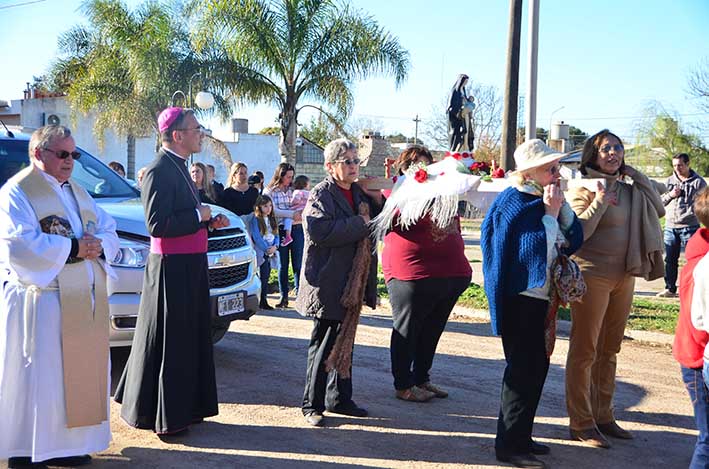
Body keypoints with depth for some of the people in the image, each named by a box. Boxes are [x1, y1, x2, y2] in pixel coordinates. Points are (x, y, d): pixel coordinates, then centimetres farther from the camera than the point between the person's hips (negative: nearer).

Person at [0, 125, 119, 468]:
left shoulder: (78, 192, 20)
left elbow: (108, 232, 16)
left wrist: (97, 245, -7)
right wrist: (72, 248, -17)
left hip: (84, 302, 8)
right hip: (39, 301, -7)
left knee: (79, 373, 9)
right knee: (38, 377, -4)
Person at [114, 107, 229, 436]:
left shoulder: (179, 167, 13)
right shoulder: (160, 171, -17)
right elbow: (157, 224, -23)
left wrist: (210, 222, 7)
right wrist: (199, 216, -15)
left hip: (190, 265, 10)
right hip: (171, 269, -10)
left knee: (189, 339, 16)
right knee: (168, 343, 0)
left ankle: (184, 407, 28)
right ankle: (163, 415, 12)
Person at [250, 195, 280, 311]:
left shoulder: (272, 219, 15)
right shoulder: (255, 220, -6)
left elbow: (276, 235, 13)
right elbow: (256, 237, -13)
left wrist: (275, 246, -6)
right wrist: (267, 249, -17)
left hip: (271, 252, 6)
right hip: (261, 252, -6)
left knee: (266, 276, 6)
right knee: (264, 275, -11)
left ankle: (264, 299, 10)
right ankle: (263, 301, -7)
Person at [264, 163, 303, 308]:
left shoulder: (294, 190, 11)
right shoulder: (269, 192, 4)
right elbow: (273, 211, -8)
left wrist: (301, 213, -11)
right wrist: (292, 214, -17)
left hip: (297, 229, 1)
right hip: (280, 230, -1)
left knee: (298, 264, -2)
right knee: (283, 265, 4)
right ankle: (284, 297, 11)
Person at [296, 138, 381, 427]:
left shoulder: (359, 193, 14)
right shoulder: (321, 194, -10)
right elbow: (319, 231, -25)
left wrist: (377, 201, 0)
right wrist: (359, 224, -21)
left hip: (351, 283, 8)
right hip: (328, 283, -8)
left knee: (344, 341, 14)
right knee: (324, 343, -1)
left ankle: (339, 398, 26)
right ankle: (313, 404, 10)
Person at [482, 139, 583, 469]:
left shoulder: (547, 199, 9)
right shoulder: (514, 203, -15)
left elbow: (573, 240, 3)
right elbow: (536, 249, -22)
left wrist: (562, 208, -9)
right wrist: (550, 213, -20)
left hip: (539, 295, 9)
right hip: (520, 296, -9)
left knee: (536, 365, 14)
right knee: (523, 368, -6)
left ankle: (520, 436, 27)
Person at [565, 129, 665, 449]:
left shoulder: (628, 189, 11)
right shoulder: (583, 188, -8)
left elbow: (659, 209, 9)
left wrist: (637, 176, 4)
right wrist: (600, 201, -22)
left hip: (624, 277, 7)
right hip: (592, 275, -7)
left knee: (608, 351, 15)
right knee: (584, 351, 0)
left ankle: (603, 416, 27)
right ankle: (580, 423, 9)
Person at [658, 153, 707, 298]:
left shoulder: (698, 182, -1)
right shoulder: (669, 181, 13)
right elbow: (660, 201, 14)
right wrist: (670, 195, -4)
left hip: (690, 227, -5)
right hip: (670, 227, 5)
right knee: (670, 260, 10)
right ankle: (670, 289, 20)